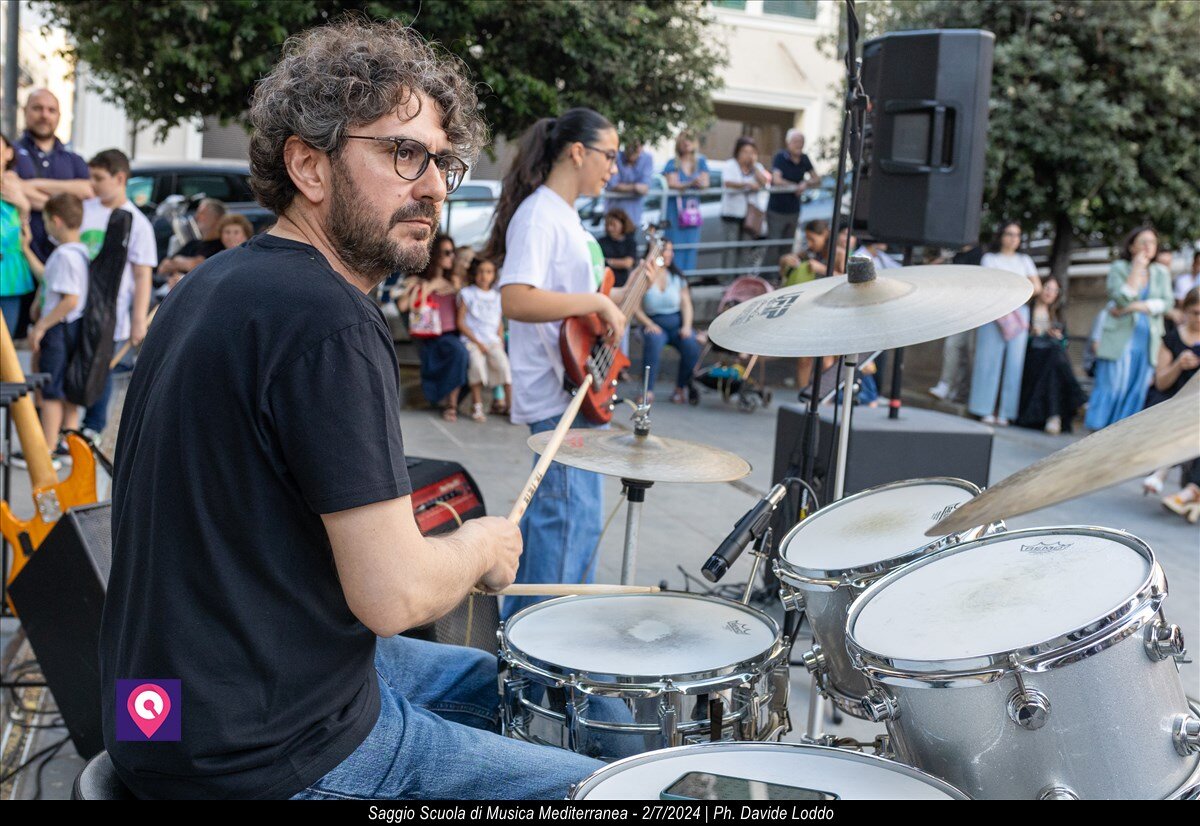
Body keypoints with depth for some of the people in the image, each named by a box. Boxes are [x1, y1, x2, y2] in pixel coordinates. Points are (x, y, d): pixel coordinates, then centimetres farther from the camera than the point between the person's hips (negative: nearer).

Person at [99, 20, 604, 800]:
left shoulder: (211, 286, 6)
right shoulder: (328, 323, -24)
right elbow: (393, 595, -26)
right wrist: (482, 545, -5)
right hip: (271, 758, -10)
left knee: (490, 681, 27)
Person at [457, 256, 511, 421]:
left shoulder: (497, 296, 16)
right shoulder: (467, 294, 4)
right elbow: (461, 322, -1)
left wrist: (501, 342, 2)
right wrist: (477, 342, -9)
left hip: (493, 341, 3)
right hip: (472, 340, -3)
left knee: (502, 362, -23)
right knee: (477, 361, -30)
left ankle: (510, 401, -16)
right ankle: (477, 404, -20)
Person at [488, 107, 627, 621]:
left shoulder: (565, 214, 16)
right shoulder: (539, 215, -16)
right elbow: (516, 300, -30)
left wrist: (624, 295, 17)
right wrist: (599, 301, -26)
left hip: (575, 386, 11)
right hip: (559, 392, -11)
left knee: (550, 505, 18)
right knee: (574, 512, -8)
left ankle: (518, 620, 31)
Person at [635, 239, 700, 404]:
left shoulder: (677, 276, 8)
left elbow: (686, 303, 4)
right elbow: (636, 307, -3)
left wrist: (686, 326, -11)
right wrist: (649, 324, -17)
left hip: (678, 323, 2)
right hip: (655, 324, -2)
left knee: (691, 346, -27)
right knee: (654, 341, -36)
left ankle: (681, 388, -6)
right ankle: (648, 391, -33)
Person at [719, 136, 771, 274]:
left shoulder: (758, 167, 13)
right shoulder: (729, 165, 0)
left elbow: (765, 182, -2)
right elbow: (728, 183, -16)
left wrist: (754, 166, -7)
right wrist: (747, 185, -24)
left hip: (751, 214, 4)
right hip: (732, 212, -4)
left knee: (746, 247, 4)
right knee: (731, 246, -7)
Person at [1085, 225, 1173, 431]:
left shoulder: (1161, 272, 13)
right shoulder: (1119, 268, 2)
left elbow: (1167, 302, 0)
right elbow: (1122, 298, -12)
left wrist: (1136, 307, -10)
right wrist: (1137, 268, -11)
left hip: (1147, 342, 4)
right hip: (1120, 339, -4)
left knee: (1137, 390, 1)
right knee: (1111, 387, -9)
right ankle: (1097, 434, -5)